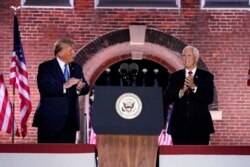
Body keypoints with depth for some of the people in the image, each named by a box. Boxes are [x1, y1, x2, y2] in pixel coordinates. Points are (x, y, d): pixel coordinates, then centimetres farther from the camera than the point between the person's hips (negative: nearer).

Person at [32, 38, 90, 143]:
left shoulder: (76, 68, 15)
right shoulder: (45, 67, -2)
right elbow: (44, 87, -17)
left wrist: (80, 88, -15)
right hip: (50, 119, -5)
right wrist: (64, 86, -26)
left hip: (70, 119, 5)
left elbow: (86, 88, 9)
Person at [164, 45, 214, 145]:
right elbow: (167, 99, 2)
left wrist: (194, 87, -19)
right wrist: (181, 91, -15)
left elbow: (209, 99, -6)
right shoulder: (174, 77, 11)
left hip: (199, 125, -2)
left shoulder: (206, 76, 6)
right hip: (179, 126, 2)